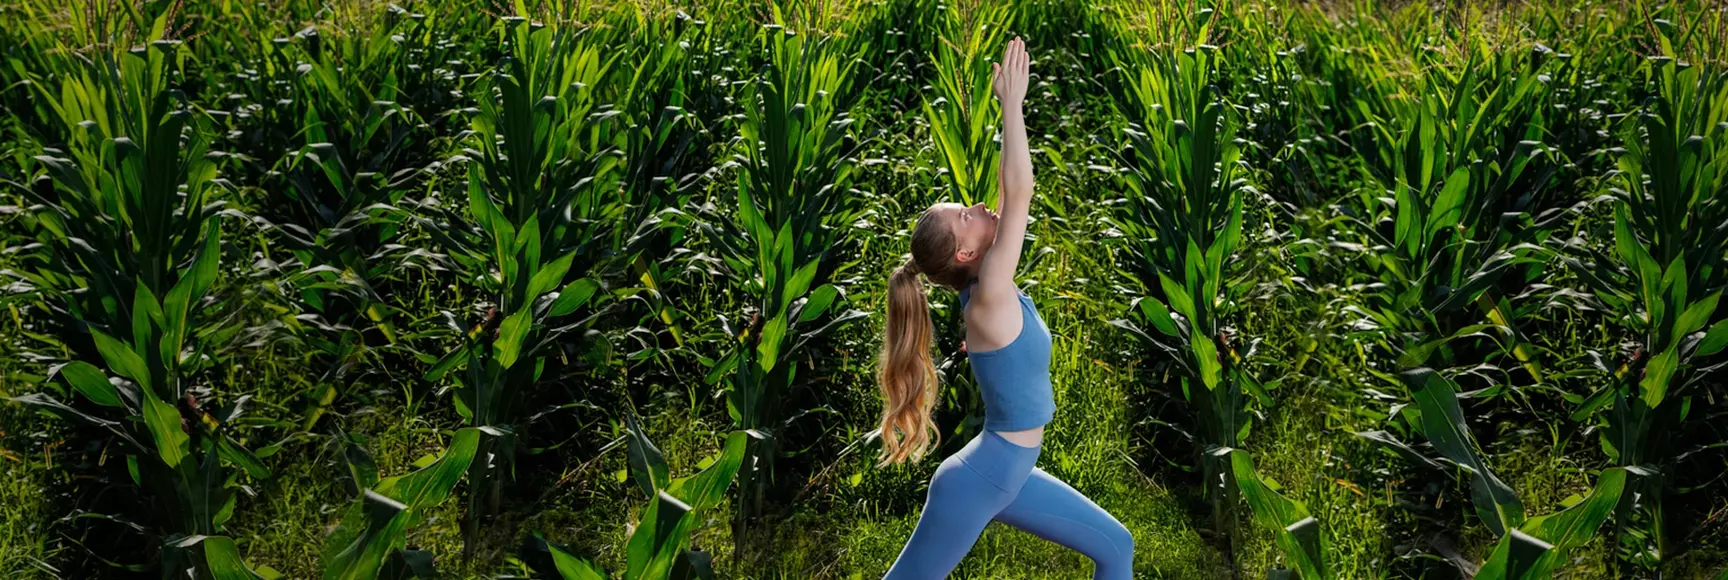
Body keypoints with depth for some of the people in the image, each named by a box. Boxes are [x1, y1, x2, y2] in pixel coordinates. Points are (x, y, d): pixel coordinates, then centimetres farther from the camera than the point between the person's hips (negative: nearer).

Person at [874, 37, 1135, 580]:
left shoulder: (992, 292, 0)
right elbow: (1018, 194, -30)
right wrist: (1012, 102, -26)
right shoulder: (987, 300, -22)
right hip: (976, 481, -9)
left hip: (1011, 474, 9)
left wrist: (1012, 107, 4)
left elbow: (1011, 196, 5)